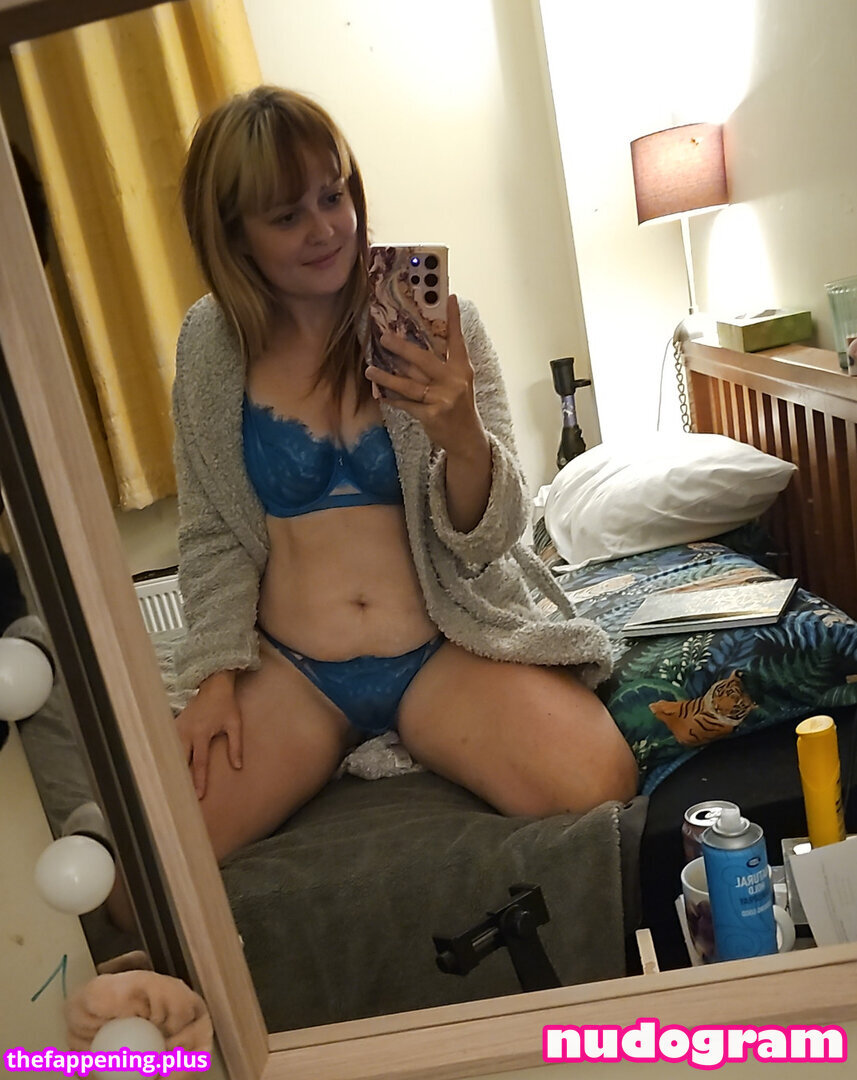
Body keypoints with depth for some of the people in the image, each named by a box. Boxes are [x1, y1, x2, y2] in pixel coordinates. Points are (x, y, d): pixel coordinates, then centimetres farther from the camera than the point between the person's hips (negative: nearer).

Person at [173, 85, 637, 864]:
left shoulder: (434, 320, -6)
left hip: (449, 648, -1)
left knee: (598, 786, -27)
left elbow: (490, 539, -7)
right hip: (290, 668, 2)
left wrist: (462, 438, -27)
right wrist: (217, 673, -4)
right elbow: (211, 537, 7)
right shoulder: (210, 346, -1)